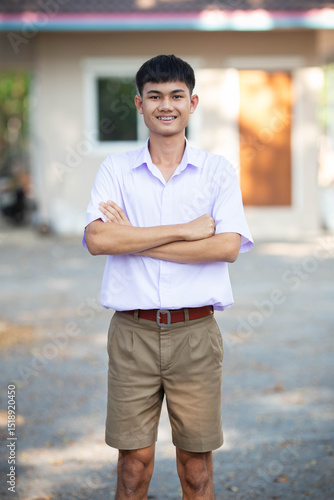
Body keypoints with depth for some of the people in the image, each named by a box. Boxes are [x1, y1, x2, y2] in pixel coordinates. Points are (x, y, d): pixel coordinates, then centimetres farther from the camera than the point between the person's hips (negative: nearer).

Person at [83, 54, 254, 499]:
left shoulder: (218, 171, 6)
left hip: (196, 333, 0)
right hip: (133, 331, 0)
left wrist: (136, 239, -10)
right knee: (134, 461, 1)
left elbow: (228, 246, -9)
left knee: (196, 462, 5)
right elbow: (98, 239, -10)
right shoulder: (116, 170, 6)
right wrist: (186, 231, -12)